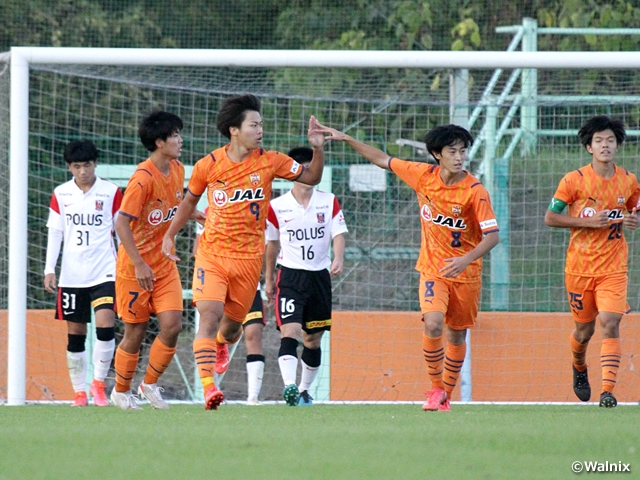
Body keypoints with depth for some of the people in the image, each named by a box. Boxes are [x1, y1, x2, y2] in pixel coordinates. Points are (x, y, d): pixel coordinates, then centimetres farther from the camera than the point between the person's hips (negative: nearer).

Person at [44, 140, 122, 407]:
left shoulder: (112, 193, 1)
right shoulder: (61, 195, 5)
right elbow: (54, 233, 8)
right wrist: (49, 270, 1)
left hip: (104, 272, -2)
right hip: (71, 275, 2)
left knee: (105, 325, -18)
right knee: (75, 333, 3)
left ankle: (98, 383, -3)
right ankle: (79, 392, 13)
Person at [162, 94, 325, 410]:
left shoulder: (269, 162, -2)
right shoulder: (208, 165, -4)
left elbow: (311, 177, 7)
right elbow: (190, 200, 13)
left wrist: (317, 149, -10)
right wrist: (169, 235, 9)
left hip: (248, 257, 2)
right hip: (212, 253, -2)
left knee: (232, 324, 12)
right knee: (210, 315, -21)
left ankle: (221, 343, 52)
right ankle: (208, 386, -27)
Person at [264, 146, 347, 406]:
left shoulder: (329, 202, 4)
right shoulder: (276, 207, 1)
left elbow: (338, 234, -2)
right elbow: (271, 243, 12)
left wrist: (338, 259, -23)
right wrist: (269, 279, 16)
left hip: (319, 275, 3)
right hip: (290, 275, -3)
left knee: (313, 340, 9)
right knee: (290, 331, -21)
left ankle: (305, 390, 24)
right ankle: (289, 387, -35)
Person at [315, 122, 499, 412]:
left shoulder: (474, 191, -15)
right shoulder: (423, 175, -6)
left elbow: (492, 236, -17)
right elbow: (382, 160, 7)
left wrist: (466, 259, -33)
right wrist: (346, 139, 4)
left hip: (465, 272, -1)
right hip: (432, 268, 1)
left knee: (457, 334, 9)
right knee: (432, 324, -21)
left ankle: (445, 395, 27)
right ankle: (436, 387, -4)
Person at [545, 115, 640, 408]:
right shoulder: (574, 180, -7)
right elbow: (550, 217, -5)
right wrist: (588, 221, -17)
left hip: (613, 268, 1)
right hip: (580, 268, -1)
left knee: (610, 324, -16)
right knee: (584, 330, 11)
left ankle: (608, 391, -19)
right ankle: (579, 369, 43)